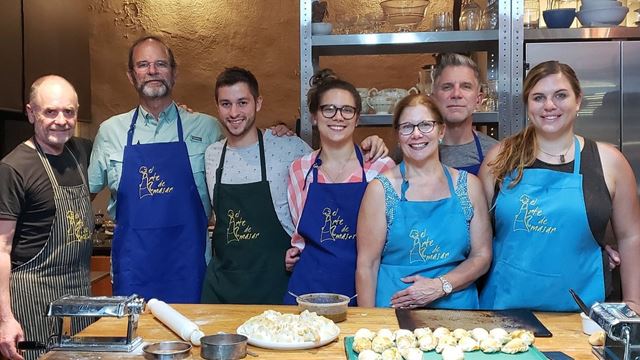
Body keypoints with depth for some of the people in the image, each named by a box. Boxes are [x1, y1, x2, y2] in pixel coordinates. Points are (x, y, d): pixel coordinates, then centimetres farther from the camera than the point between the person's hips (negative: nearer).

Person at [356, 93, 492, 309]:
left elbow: (482, 256, 8)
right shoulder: (381, 189, 0)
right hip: (393, 310, -2)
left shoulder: (469, 185, 7)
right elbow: (366, 265, -1)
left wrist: (440, 286, -6)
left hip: (456, 307, 2)